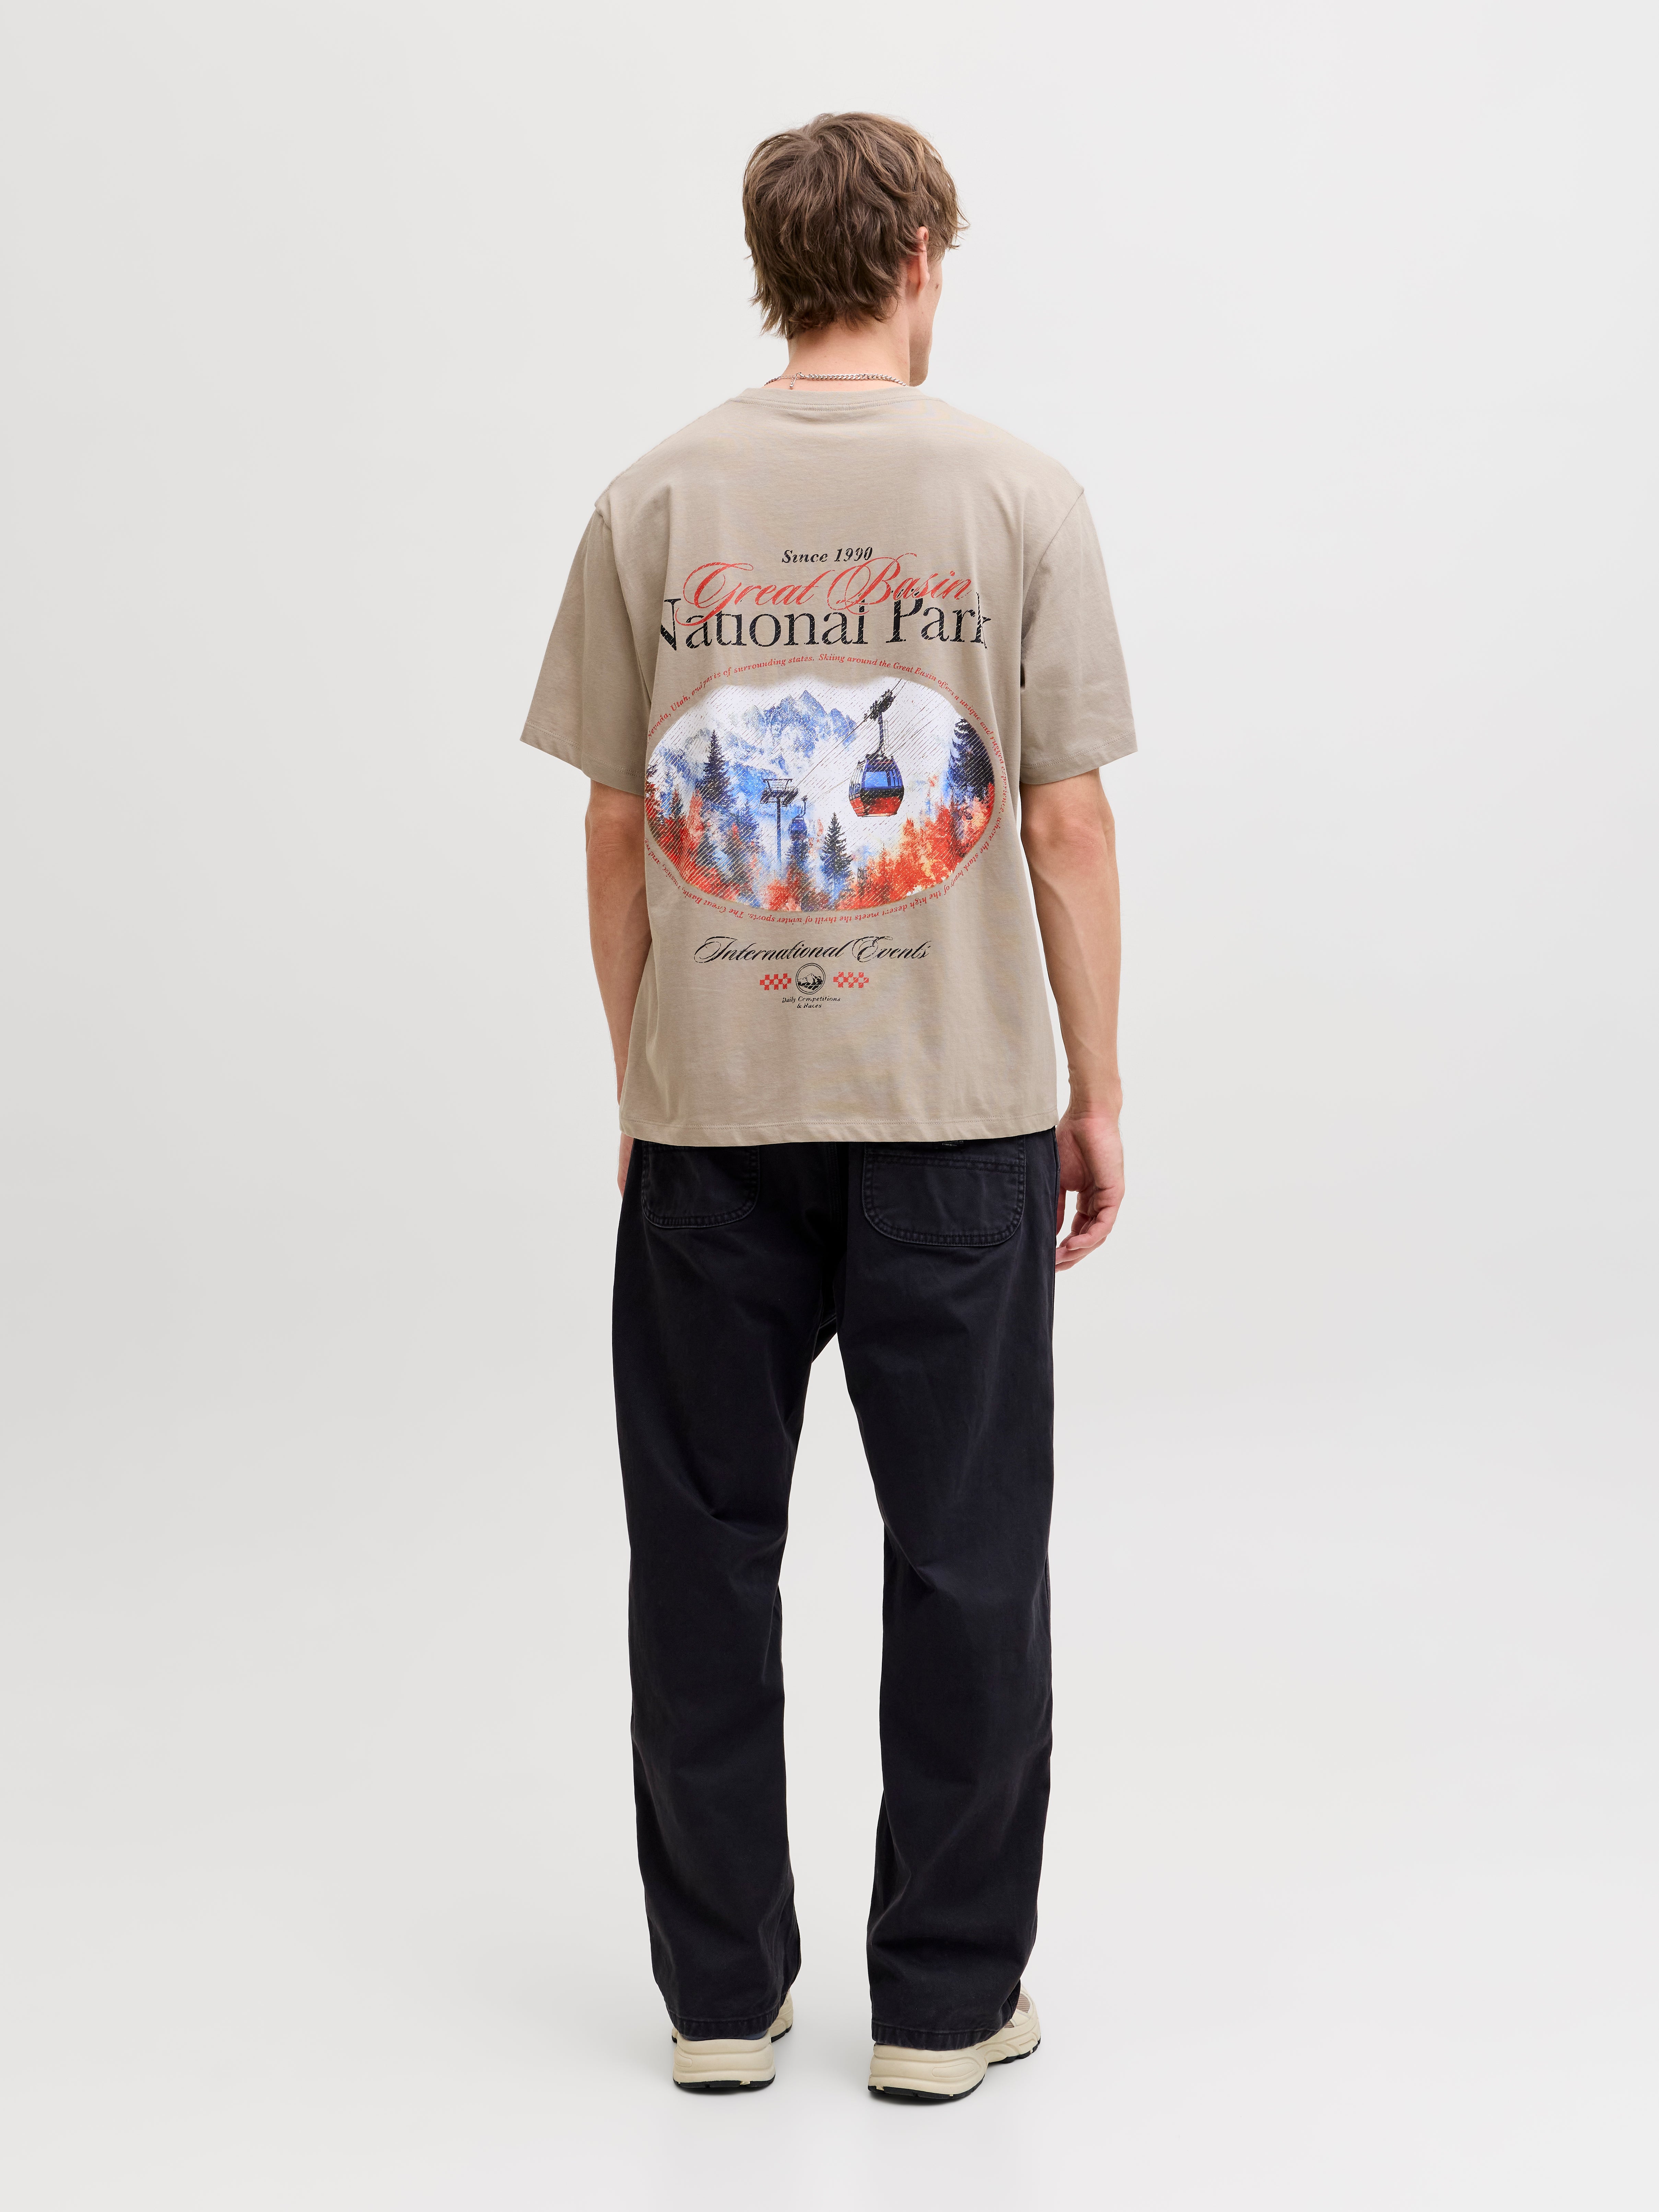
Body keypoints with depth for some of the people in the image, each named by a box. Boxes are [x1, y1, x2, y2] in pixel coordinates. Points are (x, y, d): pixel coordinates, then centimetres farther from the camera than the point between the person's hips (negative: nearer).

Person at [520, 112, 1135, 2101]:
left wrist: (641, 1085, 12)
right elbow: (1068, 831, -3)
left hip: (711, 1114, 2)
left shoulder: (654, 503, 2)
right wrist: (1094, 1100, 6)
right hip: (956, 1112, -1)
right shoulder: (1020, 499, -2)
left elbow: (616, 834, 3)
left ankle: (722, 1994, 20)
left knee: (704, 1549, 11)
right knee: (965, 1559, 8)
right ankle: (946, 2000, 17)